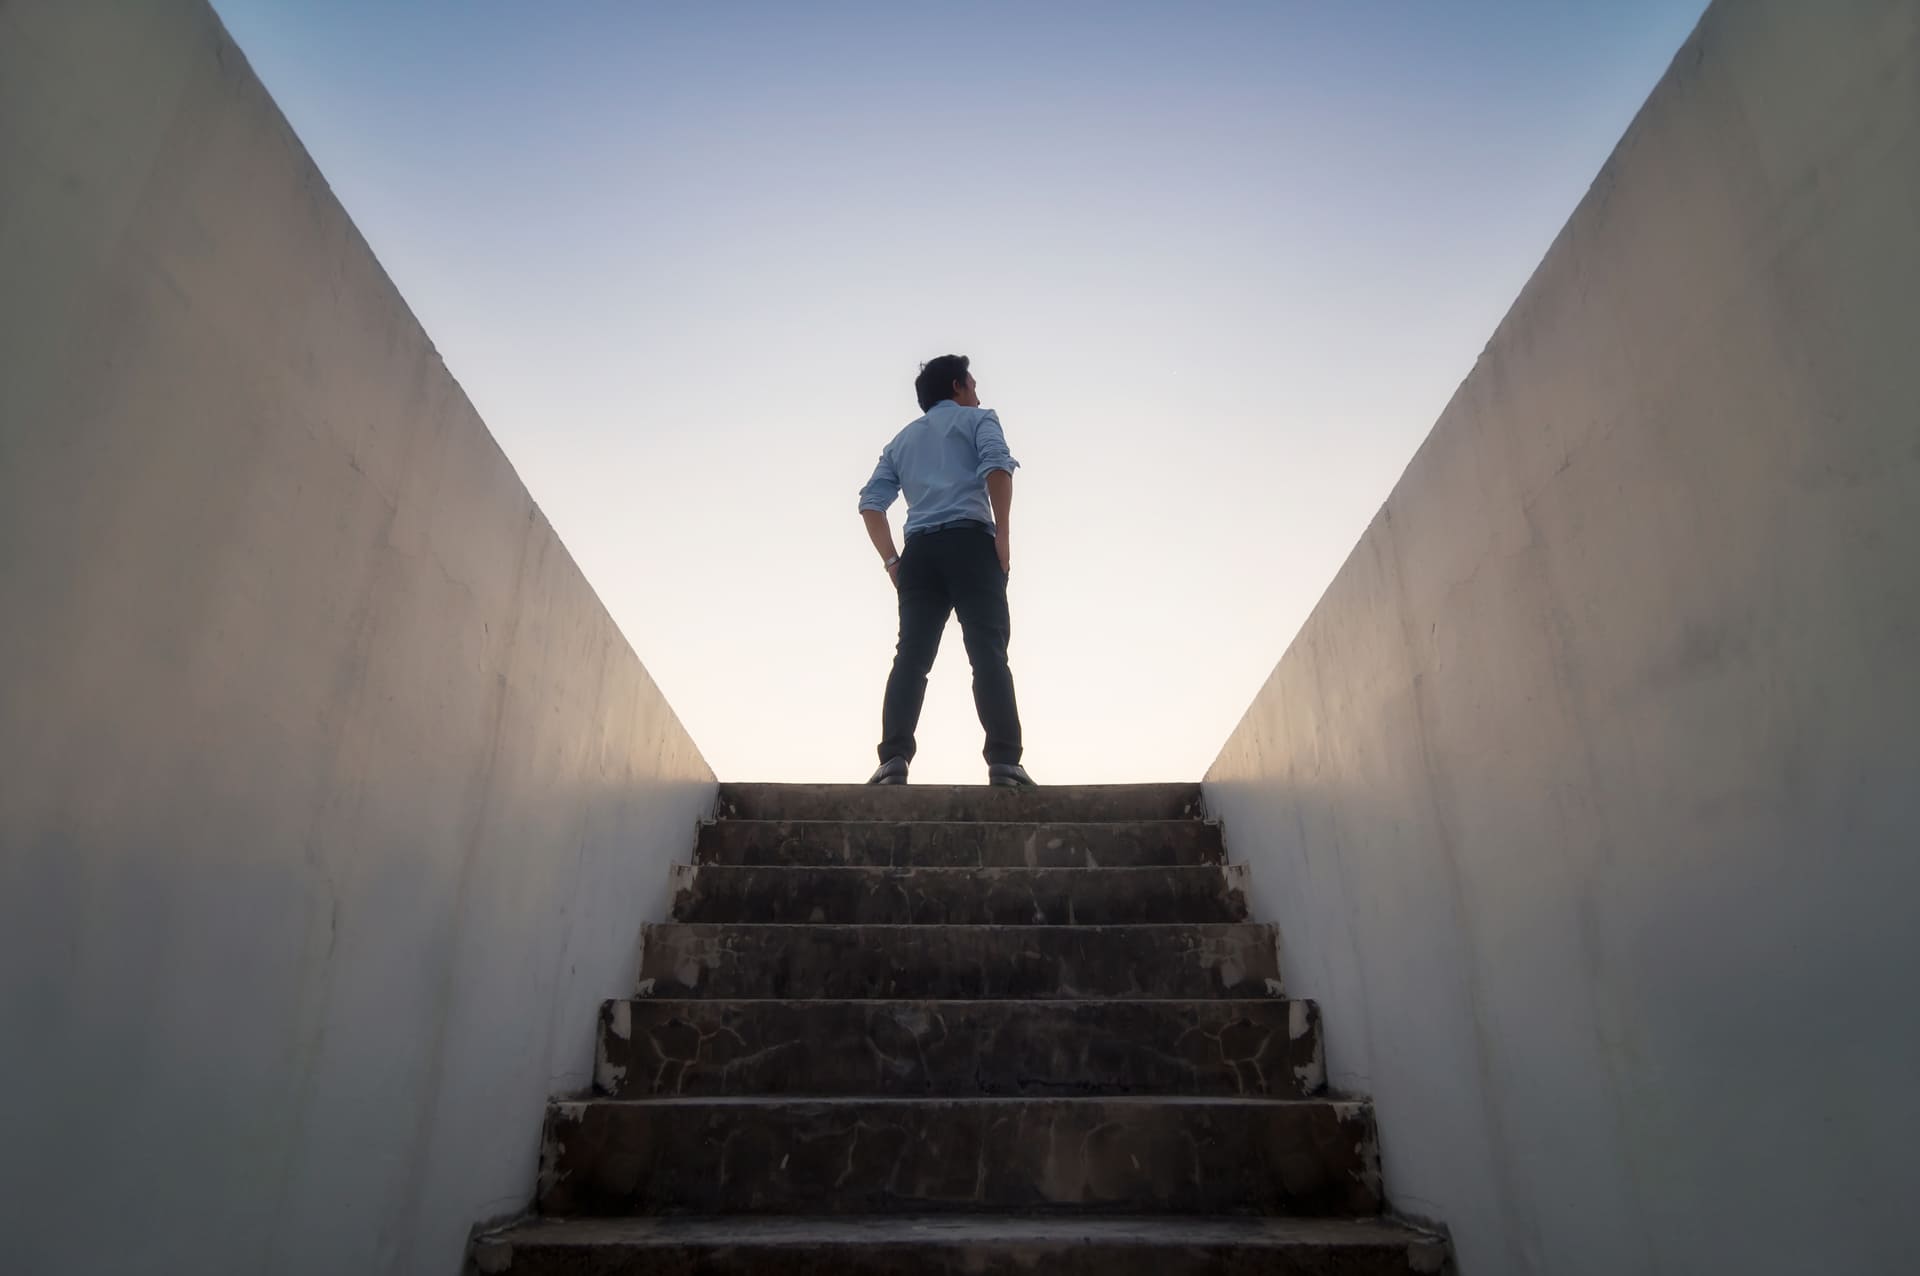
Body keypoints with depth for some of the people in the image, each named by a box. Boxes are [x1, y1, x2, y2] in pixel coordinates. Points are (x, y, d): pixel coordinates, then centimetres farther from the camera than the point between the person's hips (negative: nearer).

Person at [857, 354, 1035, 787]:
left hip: (919, 552, 4)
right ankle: (1004, 760, -19)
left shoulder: (901, 440, 29)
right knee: (988, 653, -10)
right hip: (969, 543, -4)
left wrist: (891, 560, 12)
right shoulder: (978, 419, 16)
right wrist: (1001, 535, -8)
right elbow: (997, 465, -7)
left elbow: (871, 501, 16)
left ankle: (894, 758, -16)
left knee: (911, 657, -3)